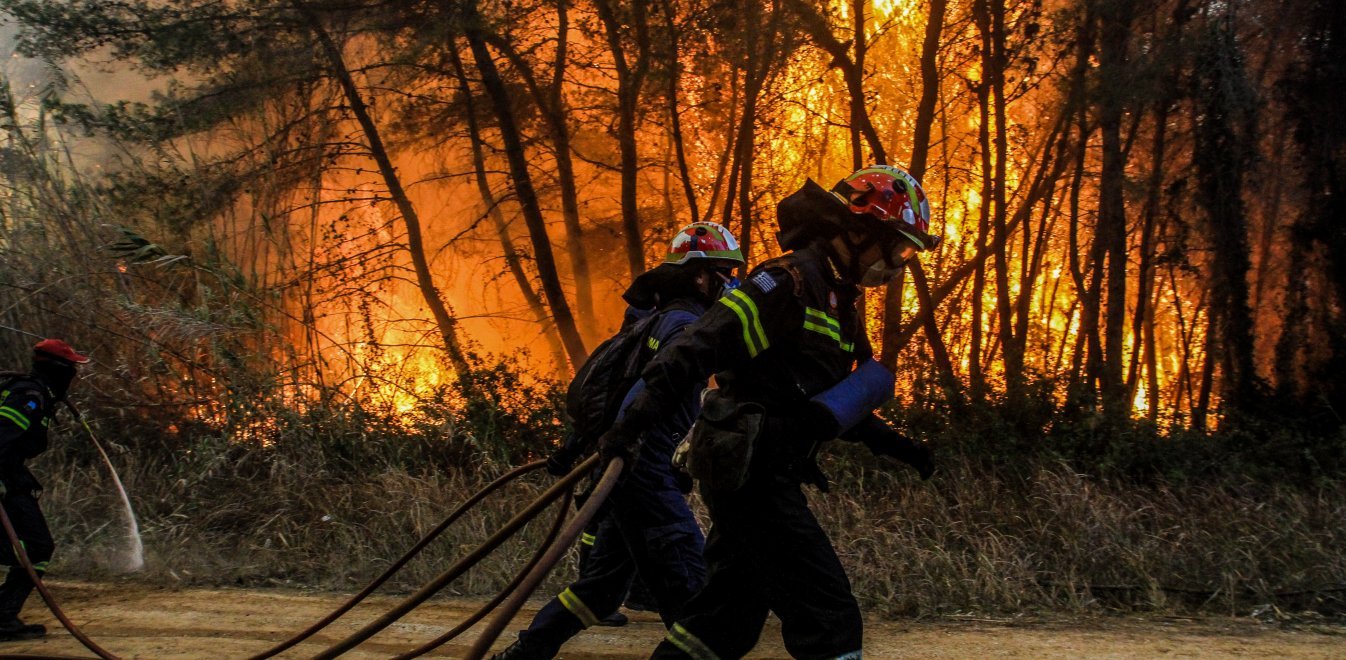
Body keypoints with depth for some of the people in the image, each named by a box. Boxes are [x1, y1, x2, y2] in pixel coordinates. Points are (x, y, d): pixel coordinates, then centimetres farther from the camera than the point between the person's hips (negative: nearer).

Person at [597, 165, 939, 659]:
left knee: (732, 616, 17)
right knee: (829, 617, -11)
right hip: (751, 472, -10)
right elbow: (702, 345, -23)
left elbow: (831, 396, 28)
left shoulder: (837, 301, 17)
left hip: (764, 474, 10)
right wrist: (638, 419, -31)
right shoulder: (792, 282, -14)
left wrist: (886, 442, 18)